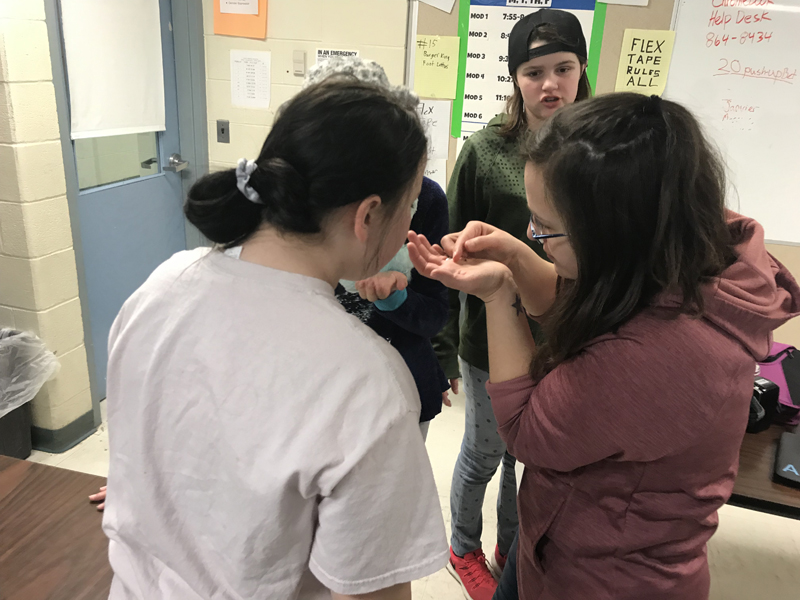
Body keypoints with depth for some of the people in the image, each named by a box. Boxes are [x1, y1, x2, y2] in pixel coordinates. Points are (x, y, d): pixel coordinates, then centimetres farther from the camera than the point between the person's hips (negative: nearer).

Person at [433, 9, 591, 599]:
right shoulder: (485, 152, -12)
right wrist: (444, 350, -6)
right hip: (493, 339, -2)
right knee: (484, 454, 16)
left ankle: (513, 549, 47)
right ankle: (465, 550, 44)